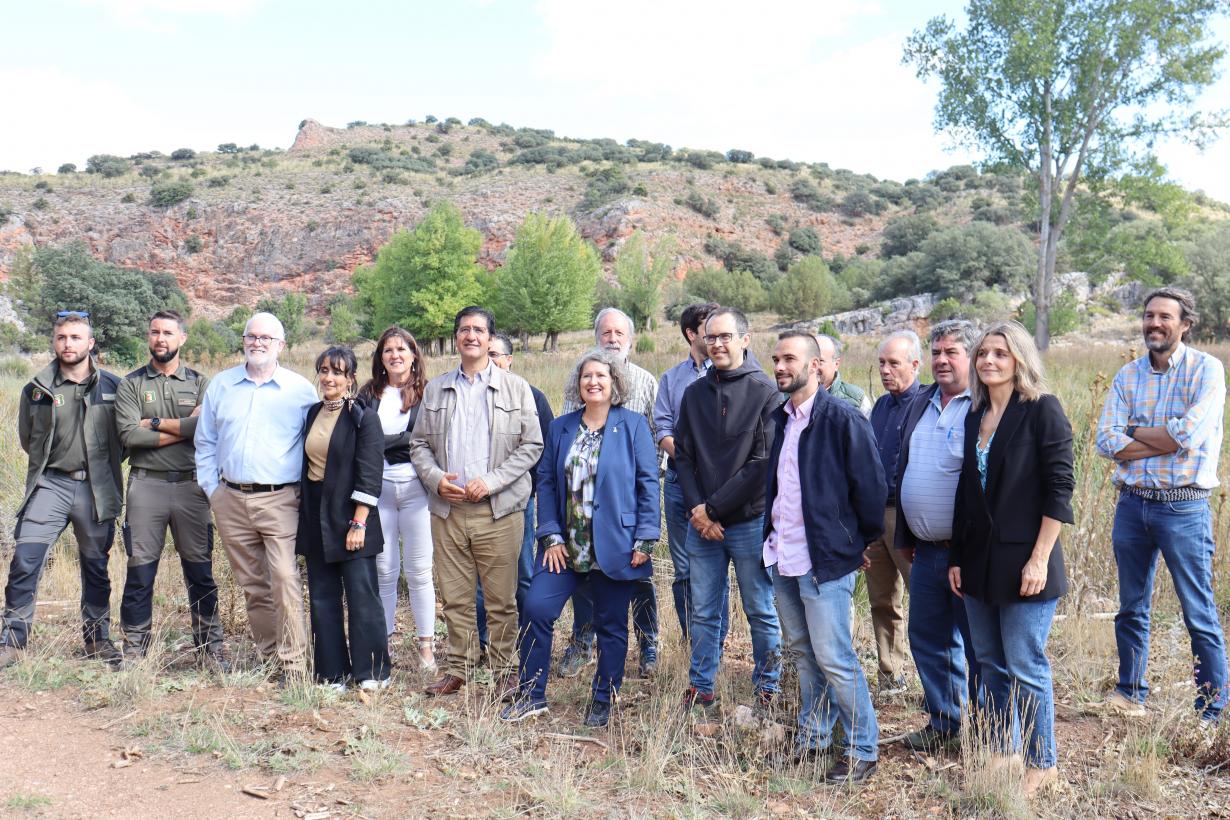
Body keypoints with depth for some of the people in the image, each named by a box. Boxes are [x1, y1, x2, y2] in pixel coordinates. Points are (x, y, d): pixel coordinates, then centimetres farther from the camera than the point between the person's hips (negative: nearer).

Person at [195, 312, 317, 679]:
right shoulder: (221, 385, 10)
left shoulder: (301, 390, 1)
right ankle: (269, 655, 23)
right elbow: (205, 442, 15)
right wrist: (211, 489, 8)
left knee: (285, 583, -12)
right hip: (231, 500, 4)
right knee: (251, 586, 11)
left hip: (279, 500, -4)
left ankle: (293, 665, -5)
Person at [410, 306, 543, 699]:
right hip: (447, 508, 3)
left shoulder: (516, 388, 4)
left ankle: (504, 670, 14)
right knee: (455, 597, 7)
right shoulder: (436, 388, 14)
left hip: (499, 509, -3)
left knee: (501, 599, 1)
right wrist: (436, 478, -5)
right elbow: (419, 444, 14)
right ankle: (458, 668, 20)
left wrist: (491, 481, -11)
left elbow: (532, 445, 0)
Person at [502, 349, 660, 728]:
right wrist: (551, 535, -1)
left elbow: (648, 483, -4)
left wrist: (645, 538, -10)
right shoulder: (561, 427, 8)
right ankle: (532, 695, 10)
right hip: (566, 544, 3)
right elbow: (546, 480, 8)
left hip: (614, 546, -3)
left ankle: (603, 701, 24)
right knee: (536, 607, -6)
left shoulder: (633, 425, -2)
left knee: (611, 624, 7)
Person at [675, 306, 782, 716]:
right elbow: (683, 455, 8)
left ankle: (767, 691, 21)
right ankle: (700, 692, 21)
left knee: (761, 612, 7)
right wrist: (696, 508, -6)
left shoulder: (765, 392, -5)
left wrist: (715, 508, -12)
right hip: (701, 523, 4)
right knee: (703, 613, 10)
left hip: (750, 522, -4)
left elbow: (763, 462, -11)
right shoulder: (694, 394, 10)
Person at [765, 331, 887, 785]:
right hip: (782, 558, 7)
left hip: (824, 560, -7)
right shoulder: (781, 419, 10)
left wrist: (860, 542, -1)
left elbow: (870, 486, -11)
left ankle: (862, 751, 12)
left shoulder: (843, 419, -14)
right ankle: (813, 735, 31)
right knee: (802, 652, 17)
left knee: (834, 658, -3)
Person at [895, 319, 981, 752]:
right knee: (927, 639, 16)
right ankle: (943, 724, 31)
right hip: (926, 551, 8)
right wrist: (906, 537, 19)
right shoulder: (922, 403, 13)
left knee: (979, 647, 3)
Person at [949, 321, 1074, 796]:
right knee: (990, 663, 14)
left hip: (1022, 561, -6)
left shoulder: (1042, 410, -8)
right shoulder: (975, 415, 10)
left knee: (1025, 666, 1)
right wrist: (957, 557, 12)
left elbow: (1059, 488, -12)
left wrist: (1039, 559, -17)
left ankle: (1042, 764, 18)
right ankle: (1002, 752, 28)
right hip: (979, 561, 6)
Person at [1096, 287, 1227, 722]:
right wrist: (1169, 441, -13)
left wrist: (1134, 432, -6)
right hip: (1132, 504, 5)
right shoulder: (1128, 375, 7)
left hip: (1184, 508, -5)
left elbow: (1190, 434, -20)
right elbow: (1106, 440, -4)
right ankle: (1130, 692, 29)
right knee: (1131, 608, 15)